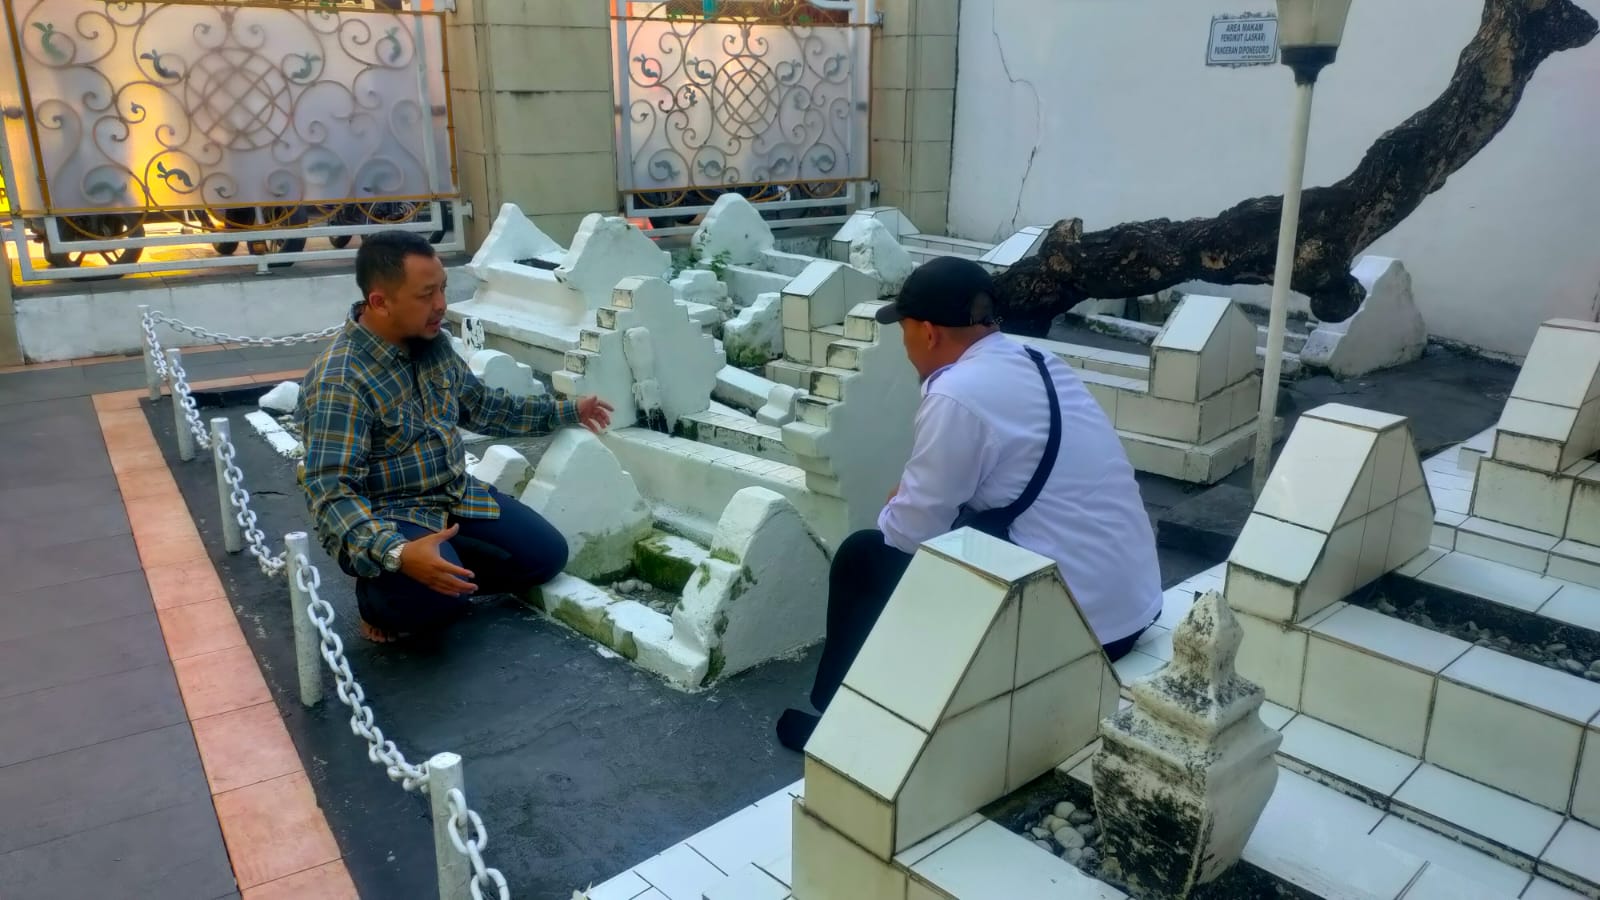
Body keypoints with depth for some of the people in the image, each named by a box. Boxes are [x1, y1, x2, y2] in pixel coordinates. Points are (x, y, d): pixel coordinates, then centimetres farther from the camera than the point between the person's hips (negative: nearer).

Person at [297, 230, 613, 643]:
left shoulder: (433, 342, -1)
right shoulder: (339, 382, -25)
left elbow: (481, 405, 17)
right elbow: (331, 492, -30)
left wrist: (566, 412, 19)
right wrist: (396, 553, -47)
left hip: (456, 496, 7)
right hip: (386, 517, -7)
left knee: (547, 554, -1)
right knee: (437, 599, -33)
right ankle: (380, 601, 2)